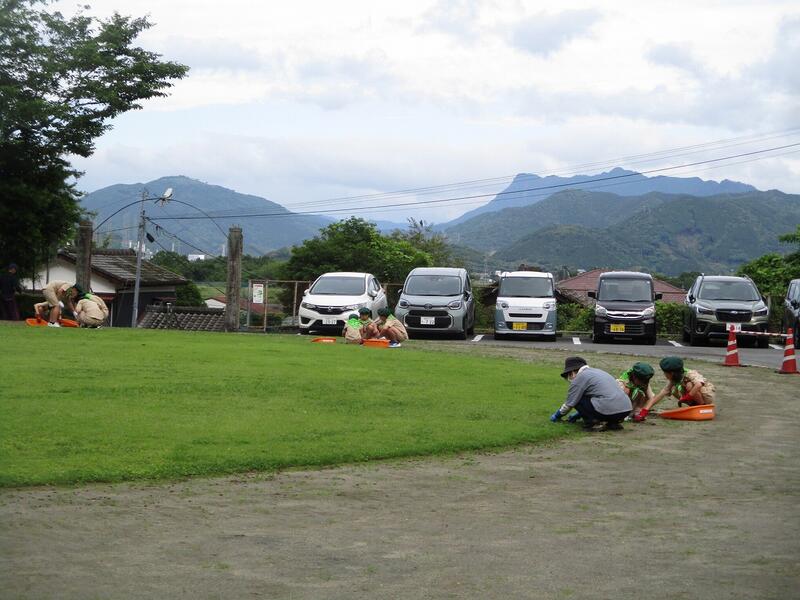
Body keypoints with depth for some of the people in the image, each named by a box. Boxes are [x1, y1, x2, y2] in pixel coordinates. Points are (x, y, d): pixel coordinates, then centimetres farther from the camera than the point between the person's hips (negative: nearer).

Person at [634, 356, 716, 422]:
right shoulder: (672, 382, -7)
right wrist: (645, 410, -25)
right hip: (697, 400, 7)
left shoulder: (690, 374, -26)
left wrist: (686, 398, -39)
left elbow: (699, 384, -46)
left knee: (689, 385, -30)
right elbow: (659, 395, -14)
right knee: (674, 390, -10)